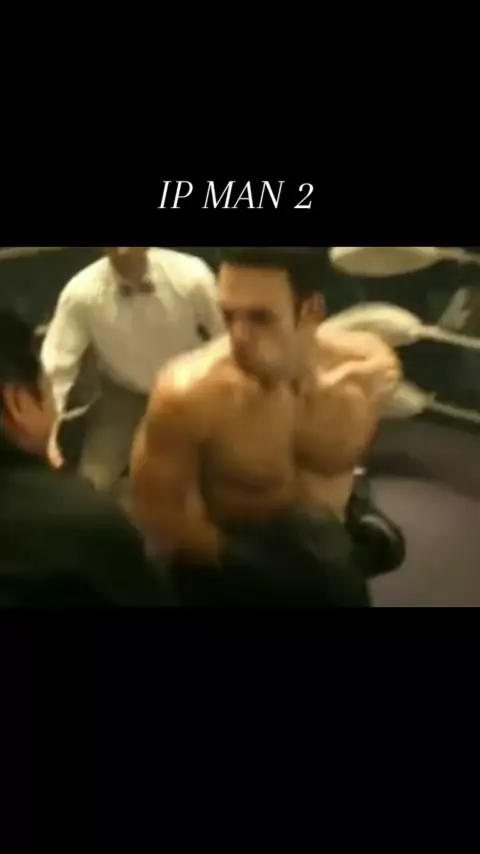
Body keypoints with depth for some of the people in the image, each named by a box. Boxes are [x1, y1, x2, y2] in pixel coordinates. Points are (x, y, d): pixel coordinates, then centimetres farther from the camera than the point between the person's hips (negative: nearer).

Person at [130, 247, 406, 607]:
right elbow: (154, 510, -19)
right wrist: (249, 561, -22)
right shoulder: (188, 393, -30)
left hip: (328, 544, 4)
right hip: (223, 559, -3)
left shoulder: (372, 367, -17)